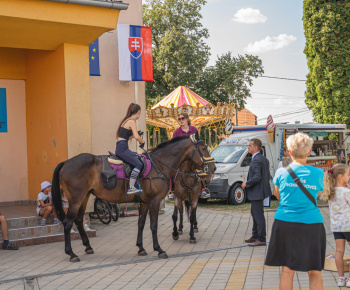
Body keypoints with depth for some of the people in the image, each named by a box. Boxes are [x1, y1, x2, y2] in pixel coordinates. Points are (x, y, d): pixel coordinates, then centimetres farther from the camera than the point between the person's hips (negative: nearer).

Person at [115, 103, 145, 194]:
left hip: (120, 148, 10)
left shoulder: (126, 120, 19)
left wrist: (133, 135, 29)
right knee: (138, 164, -15)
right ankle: (131, 188, -19)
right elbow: (137, 137, -21)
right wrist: (142, 142, -3)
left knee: (138, 158, 21)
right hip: (122, 148, -10)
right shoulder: (132, 121, -10)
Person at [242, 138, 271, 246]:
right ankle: (255, 236, 34)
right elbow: (267, 175, 16)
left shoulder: (256, 160, -21)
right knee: (254, 213, 22)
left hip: (257, 192, -11)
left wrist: (246, 184, -15)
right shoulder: (264, 159, 11)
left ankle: (261, 240, 1)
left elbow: (257, 177, -27)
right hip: (258, 191, 11)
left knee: (259, 215, -5)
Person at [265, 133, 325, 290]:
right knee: (314, 272, 8)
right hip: (311, 224, -1)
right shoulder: (318, 173, -4)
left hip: (285, 223, 1)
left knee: (287, 270, 8)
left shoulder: (281, 172, -2)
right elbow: (318, 194, 11)